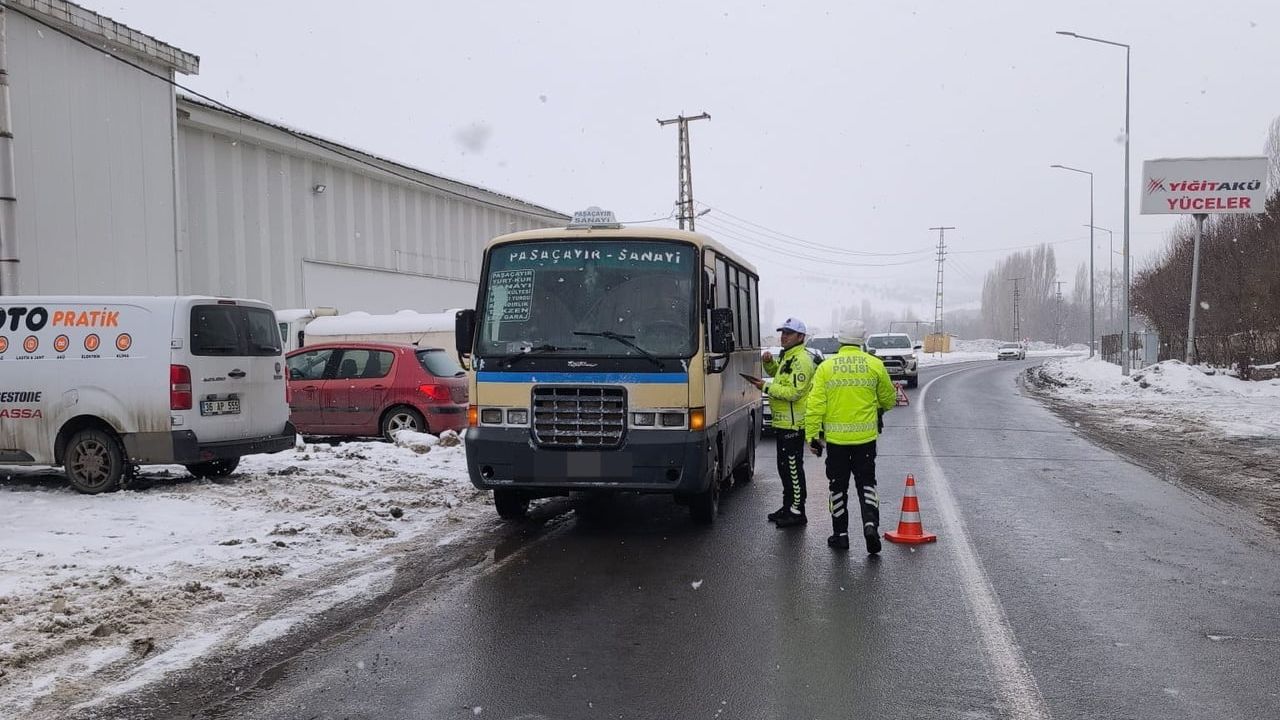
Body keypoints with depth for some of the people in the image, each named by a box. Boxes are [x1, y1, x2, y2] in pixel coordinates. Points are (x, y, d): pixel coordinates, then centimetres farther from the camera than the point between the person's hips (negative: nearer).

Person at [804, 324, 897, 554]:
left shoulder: (826, 367, -3)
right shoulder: (875, 365, -1)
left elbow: (815, 405, -6)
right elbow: (889, 399, 12)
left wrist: (812, 435, 0)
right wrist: (879, 409, 33)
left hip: (836, 437, 0)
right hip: (866, 436, 1)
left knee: (838, 487, 10)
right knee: (866, 483, 12)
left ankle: (840, 535, 17)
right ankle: (870, 524, -8)